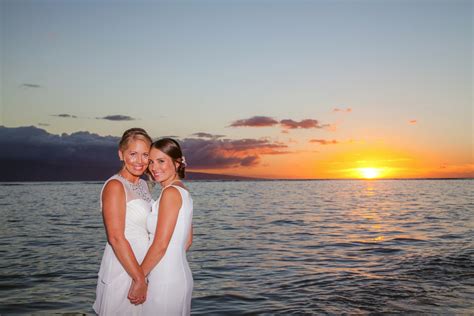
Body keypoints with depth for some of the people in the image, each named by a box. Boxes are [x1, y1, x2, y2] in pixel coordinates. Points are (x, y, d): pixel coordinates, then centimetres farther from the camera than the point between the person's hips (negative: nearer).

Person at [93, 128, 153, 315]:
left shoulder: (142, 185, 9)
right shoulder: (115, 186, -16)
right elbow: (116, 238, -22)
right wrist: (139, 279, -20)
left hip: (142, 268, 8)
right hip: (123, 271, -8)